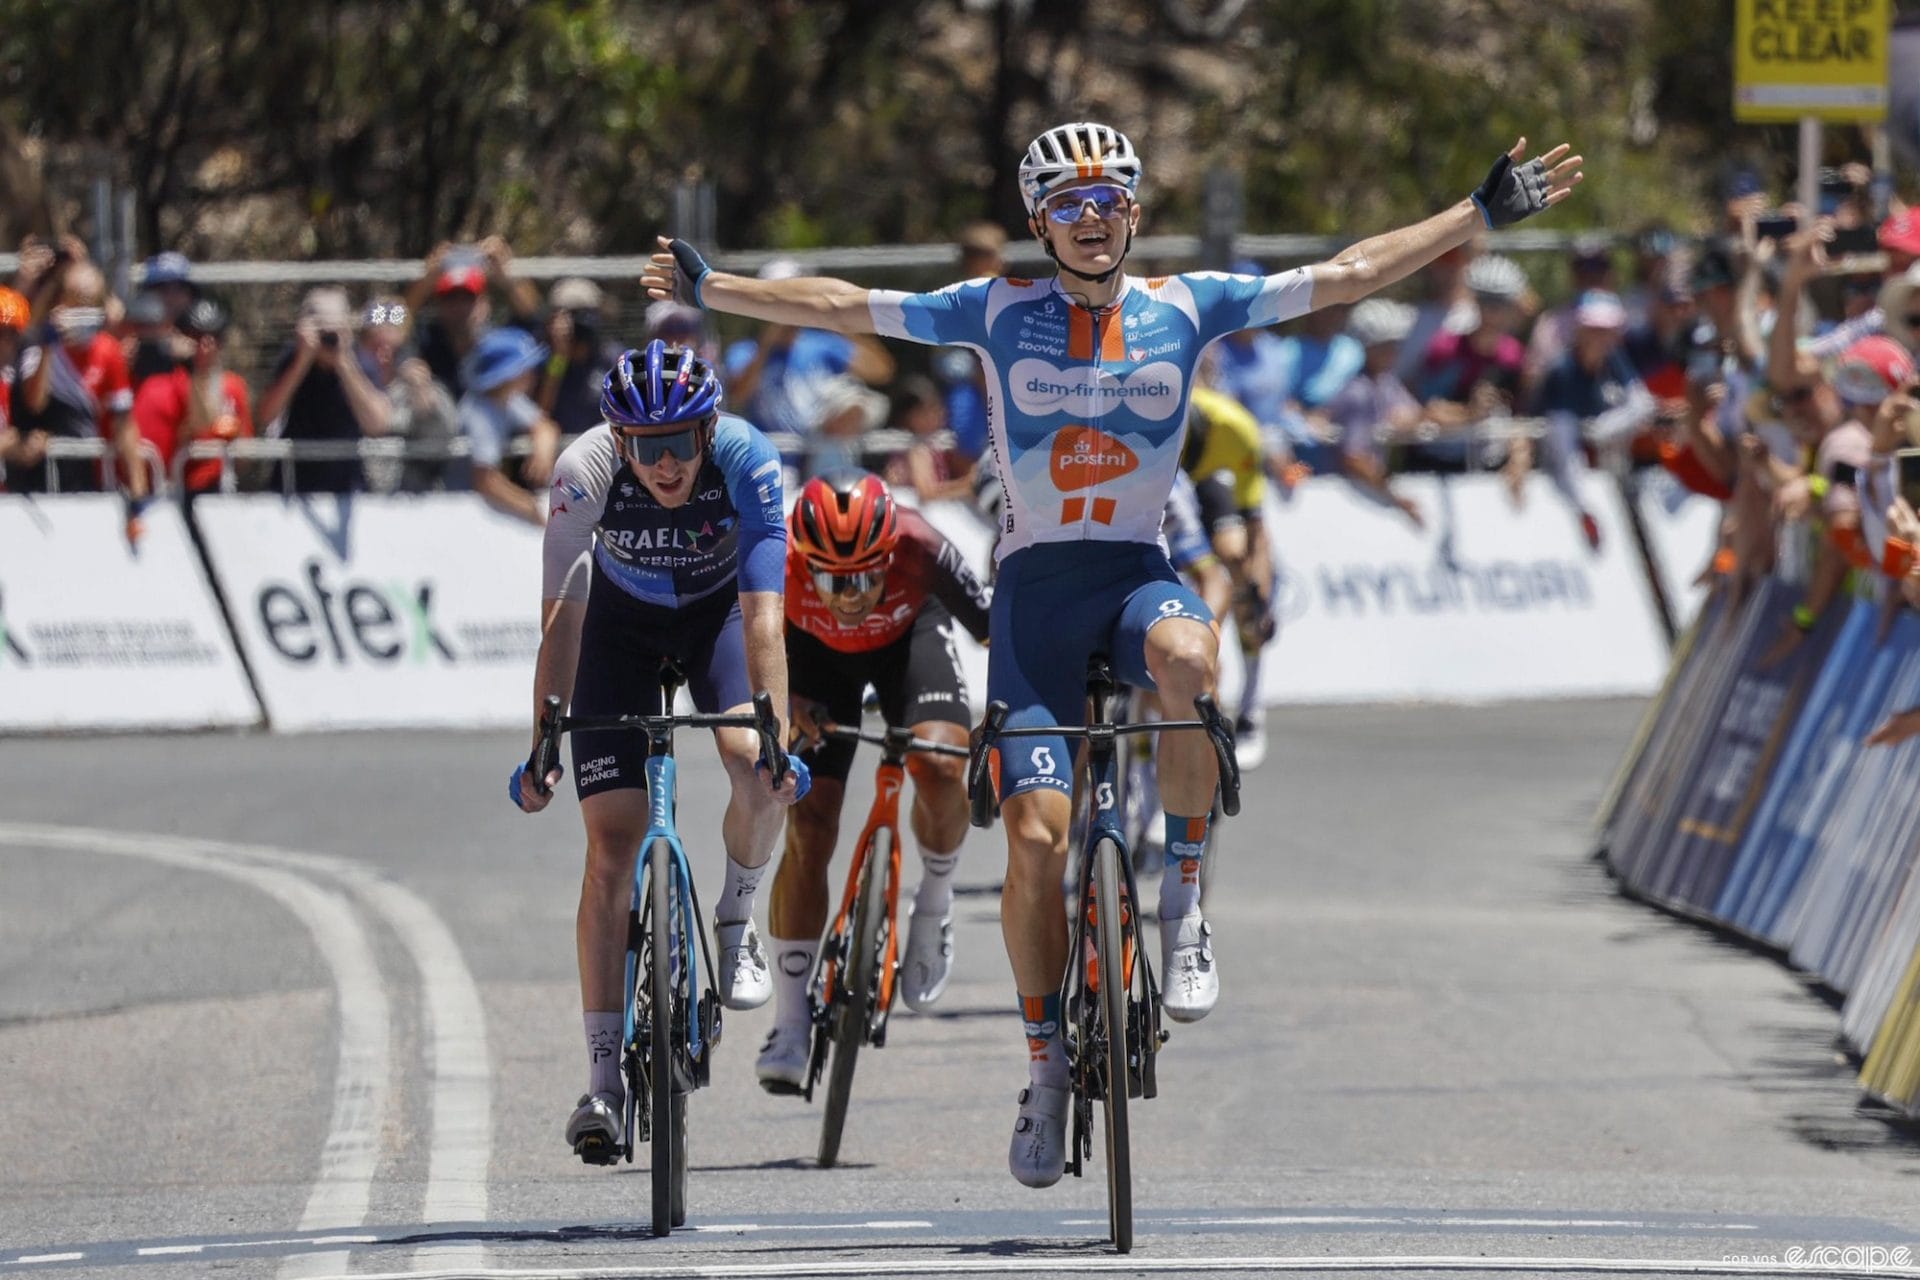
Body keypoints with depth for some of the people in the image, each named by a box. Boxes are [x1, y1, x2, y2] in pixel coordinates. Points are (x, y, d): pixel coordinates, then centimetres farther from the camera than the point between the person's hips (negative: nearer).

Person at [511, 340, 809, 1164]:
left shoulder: (747, 461, -33)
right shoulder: (587, 470, -32)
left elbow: (763, 617, -37)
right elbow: (561, 619, -30)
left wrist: (776, 737, -48)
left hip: (717, 608, 0)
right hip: (622, 617, 0)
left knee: (758, 767, -29)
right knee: (612, 839, -11)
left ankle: (736, 918, 4)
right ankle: (605, 1080, -10)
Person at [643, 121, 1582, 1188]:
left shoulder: (1187, 306, 4)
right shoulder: (1000, 311, 3)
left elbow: (1348, 276, 4)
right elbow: (844, 307, 4)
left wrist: (1484, 215, 0)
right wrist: (709, 287, -2)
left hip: (1139, 574, 0)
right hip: (1037, 586, 0)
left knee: (1189, 659, -38)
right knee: (1037, 834, -11)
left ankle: (1186, 898, -18)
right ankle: (1047, 1061, 6)